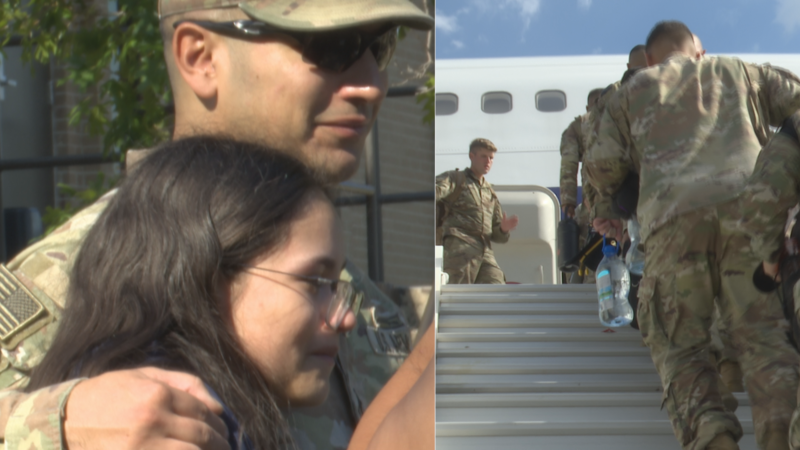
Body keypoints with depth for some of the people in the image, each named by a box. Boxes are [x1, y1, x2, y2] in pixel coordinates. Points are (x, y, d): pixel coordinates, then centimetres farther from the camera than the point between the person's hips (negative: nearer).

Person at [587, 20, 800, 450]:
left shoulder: (635, 90, 27)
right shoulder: (737, 72, 30)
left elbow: (604, 162, 17)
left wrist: (606, 204, 37)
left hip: (674, 215, -1)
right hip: (744, 205, 1)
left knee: (677, 345, 3)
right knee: (760, 334, -3)